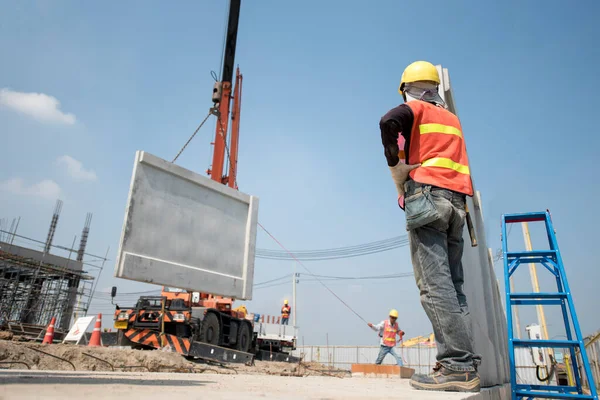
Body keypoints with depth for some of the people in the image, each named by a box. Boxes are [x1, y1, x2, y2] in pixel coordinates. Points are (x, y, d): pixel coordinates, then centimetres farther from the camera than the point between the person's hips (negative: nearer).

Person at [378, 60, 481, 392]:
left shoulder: (415, 109, 7)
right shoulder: (452, 118, 27)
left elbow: (388, 121, -15)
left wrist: (396, 168, -7)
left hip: (426, 196, -7)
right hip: (457, 201, 7)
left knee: (434, 284, -12)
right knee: (452, 284, 5)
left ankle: (457, 366, -16)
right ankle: (466, 365, 3)